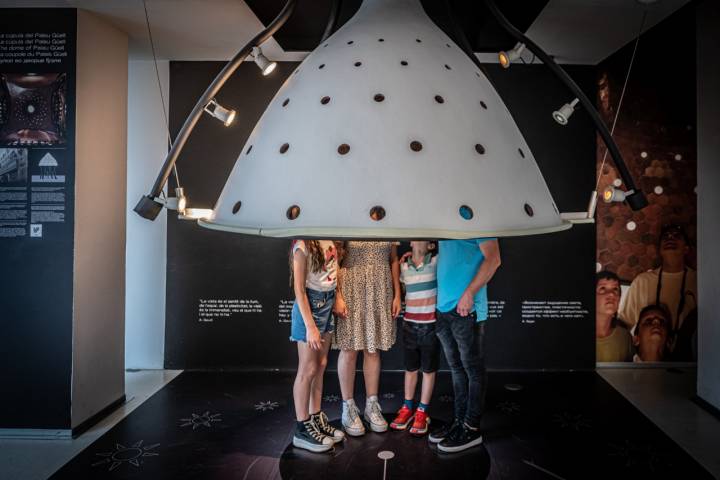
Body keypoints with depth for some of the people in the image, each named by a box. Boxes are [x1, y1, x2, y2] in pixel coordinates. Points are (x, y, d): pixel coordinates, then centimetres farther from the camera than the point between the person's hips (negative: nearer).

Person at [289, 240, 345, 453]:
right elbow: (299, 289, -16)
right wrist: (310, 326, -17)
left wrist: (336, 297, 3)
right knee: (308, 370, 2)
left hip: (328, 302, 7)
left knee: (321, 366, 15)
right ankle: (302, 429, 15)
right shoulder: (303, 245, -17)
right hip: (310, 305, -7)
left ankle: (316, 419, 28)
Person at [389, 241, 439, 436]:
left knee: (428, 370, 6)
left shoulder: (436, 262, -6)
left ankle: (422, 412, 17)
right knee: (410, 368, 14)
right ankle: (407, 407, 28)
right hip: (410, 324, 3)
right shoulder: (403, 267, 4)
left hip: (431, 324, -3)